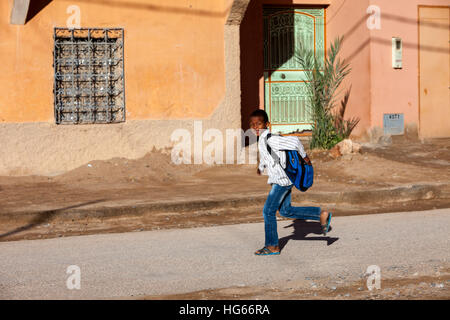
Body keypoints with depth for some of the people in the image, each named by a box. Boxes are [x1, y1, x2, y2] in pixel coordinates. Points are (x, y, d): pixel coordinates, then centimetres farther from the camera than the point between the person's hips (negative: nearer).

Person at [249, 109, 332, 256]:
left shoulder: (270, 139, -21)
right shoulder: (262, 140, 9)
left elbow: (294, 141, -26)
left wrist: (304, 156, -17)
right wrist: (261, 166, 39)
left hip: (282, 179, -10)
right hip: (283, 179, 10)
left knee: (268, 211, -4)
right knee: (286, 211, 16)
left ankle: (272, 246, 6)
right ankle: (321, 215, 21)